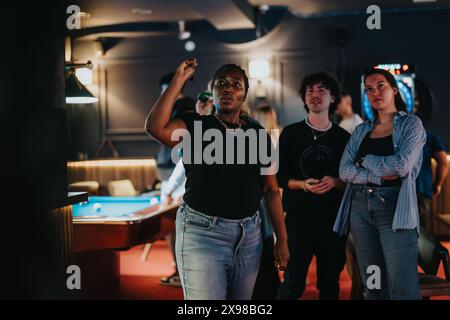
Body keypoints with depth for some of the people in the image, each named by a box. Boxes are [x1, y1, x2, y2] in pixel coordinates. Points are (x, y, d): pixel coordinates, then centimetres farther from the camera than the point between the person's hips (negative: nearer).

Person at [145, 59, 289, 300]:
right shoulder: (195, 125, -2)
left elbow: (271, 190, 9)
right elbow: (155, 127, -23)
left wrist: (282, 239, 5)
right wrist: (179, 79, -16)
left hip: (249, 235, 4)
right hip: (202, 233, -4)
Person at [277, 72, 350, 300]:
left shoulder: (344, 137, 8)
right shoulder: (291, 133, 4)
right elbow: (280, 177, 3)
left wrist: (335, 182, -13)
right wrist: (302, 184, -15)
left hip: (334, 220, 2)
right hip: (298, 218, -2)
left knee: (330, 285, 10)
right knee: (293, 285, -2)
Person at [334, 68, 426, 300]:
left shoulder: (411, 124, 2)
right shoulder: (361, 130, 15)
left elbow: (402, 165, -14)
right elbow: (344, 171, 2)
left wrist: (366, 160, 0)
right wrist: (379, 176, -12)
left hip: (394, 207, -5)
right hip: (360, 208, 5)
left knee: (402, 289, -11)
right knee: (372, 286, 8)